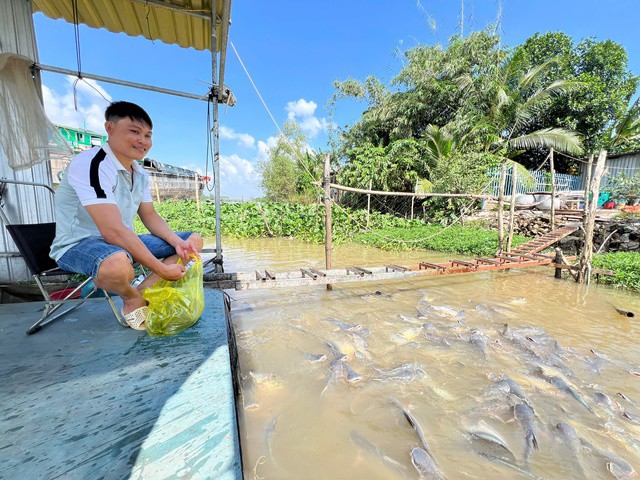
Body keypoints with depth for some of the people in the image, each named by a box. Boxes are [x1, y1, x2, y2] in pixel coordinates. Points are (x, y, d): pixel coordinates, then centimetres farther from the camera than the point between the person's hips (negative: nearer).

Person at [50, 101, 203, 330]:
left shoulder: (140, 173, 5)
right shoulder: (91, 164, -22)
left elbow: (150, 216, 9)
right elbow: (113, 231, -31)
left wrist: (178, 243, -10)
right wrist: (162, 269, -30)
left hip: (123, 242, 8)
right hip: (78, 245, -8)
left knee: (194, 241, 2)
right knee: (118, 264, -44)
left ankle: (144, 291, -7)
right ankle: (133, 299, -6)